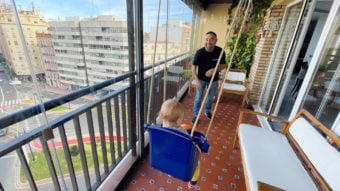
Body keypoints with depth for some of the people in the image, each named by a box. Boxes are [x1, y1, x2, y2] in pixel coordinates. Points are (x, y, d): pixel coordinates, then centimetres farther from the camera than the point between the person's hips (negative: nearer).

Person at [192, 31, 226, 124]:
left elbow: (223, 65, -6)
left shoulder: (220, 51, -17)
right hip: (201, 79, -2)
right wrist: (196, 80, -24)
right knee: (198, 98, 6)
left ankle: (207, 111, 46)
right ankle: (196, 115, 27)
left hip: (214, 80, 2)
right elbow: (194, 67, -14)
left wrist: (214, 70, -26)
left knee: (210, 97, 19)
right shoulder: (199, 52, -21)